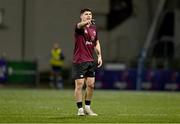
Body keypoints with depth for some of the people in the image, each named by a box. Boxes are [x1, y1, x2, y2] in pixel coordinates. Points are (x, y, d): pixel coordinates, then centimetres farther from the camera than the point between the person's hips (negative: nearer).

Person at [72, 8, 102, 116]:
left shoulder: (94, 28, 11)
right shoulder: (79, 27, -8)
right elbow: (80, 25, -34)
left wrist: (99, 56, 10)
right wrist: (87, 22, -55)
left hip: (91, 61, 6)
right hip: (79, 61, -6)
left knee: (91, 85, 6)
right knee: (79, 84, -5)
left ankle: (87, 108, 18)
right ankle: (80, 109, 2)